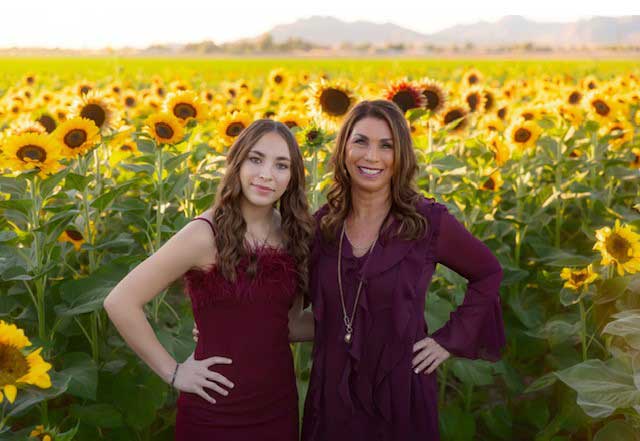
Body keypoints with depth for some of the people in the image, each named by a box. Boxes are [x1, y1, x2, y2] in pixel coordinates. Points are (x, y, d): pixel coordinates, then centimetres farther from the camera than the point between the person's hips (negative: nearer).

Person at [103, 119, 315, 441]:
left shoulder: (294, 234, 2)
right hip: (215, 413, -5)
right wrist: (172, 372, -13)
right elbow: (120, 303, -16)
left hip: (279, 406, 5)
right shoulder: (206, 234, -15)